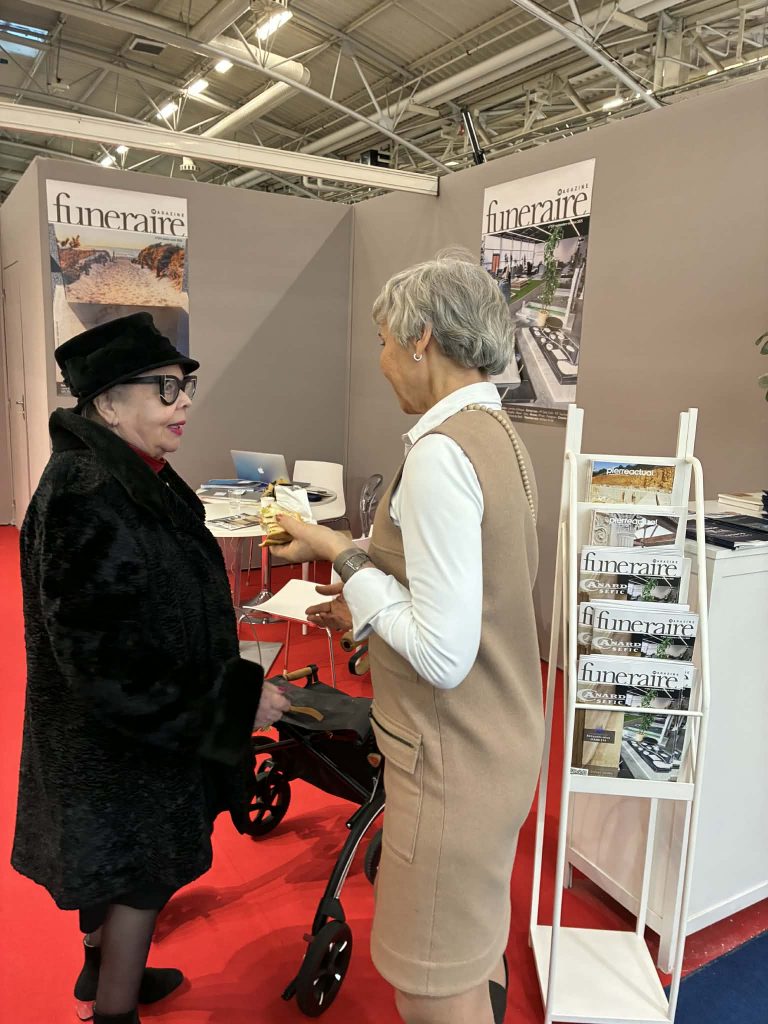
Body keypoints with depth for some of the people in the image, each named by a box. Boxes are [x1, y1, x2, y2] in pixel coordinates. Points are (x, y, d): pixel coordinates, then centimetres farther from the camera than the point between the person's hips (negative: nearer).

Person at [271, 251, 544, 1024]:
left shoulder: (440, 452, -24)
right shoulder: (499, 434, 5)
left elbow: (442, 654, -26)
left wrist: (347, 557, -16)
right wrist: (368, 603, 9)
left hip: (453, 759, -9)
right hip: (501, 743, 9)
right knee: (478, 947, 30)